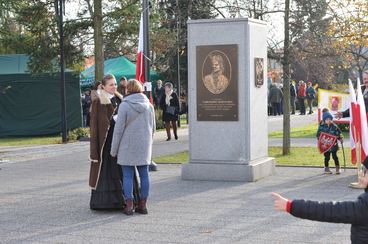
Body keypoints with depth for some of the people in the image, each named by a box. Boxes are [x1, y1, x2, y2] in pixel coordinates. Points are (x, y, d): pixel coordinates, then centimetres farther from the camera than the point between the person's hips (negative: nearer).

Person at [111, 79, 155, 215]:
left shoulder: (125, 105, -10)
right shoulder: (149, 105, 6)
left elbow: (119, 129, -10)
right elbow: (153, 127, 13)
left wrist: (114, 149, -3)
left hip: (128, 145, -4)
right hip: (144, 146, 4)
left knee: (128, 176, 2)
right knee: (144, 175, 8)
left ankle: (129, 205, 2)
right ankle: (143, 205, 13)